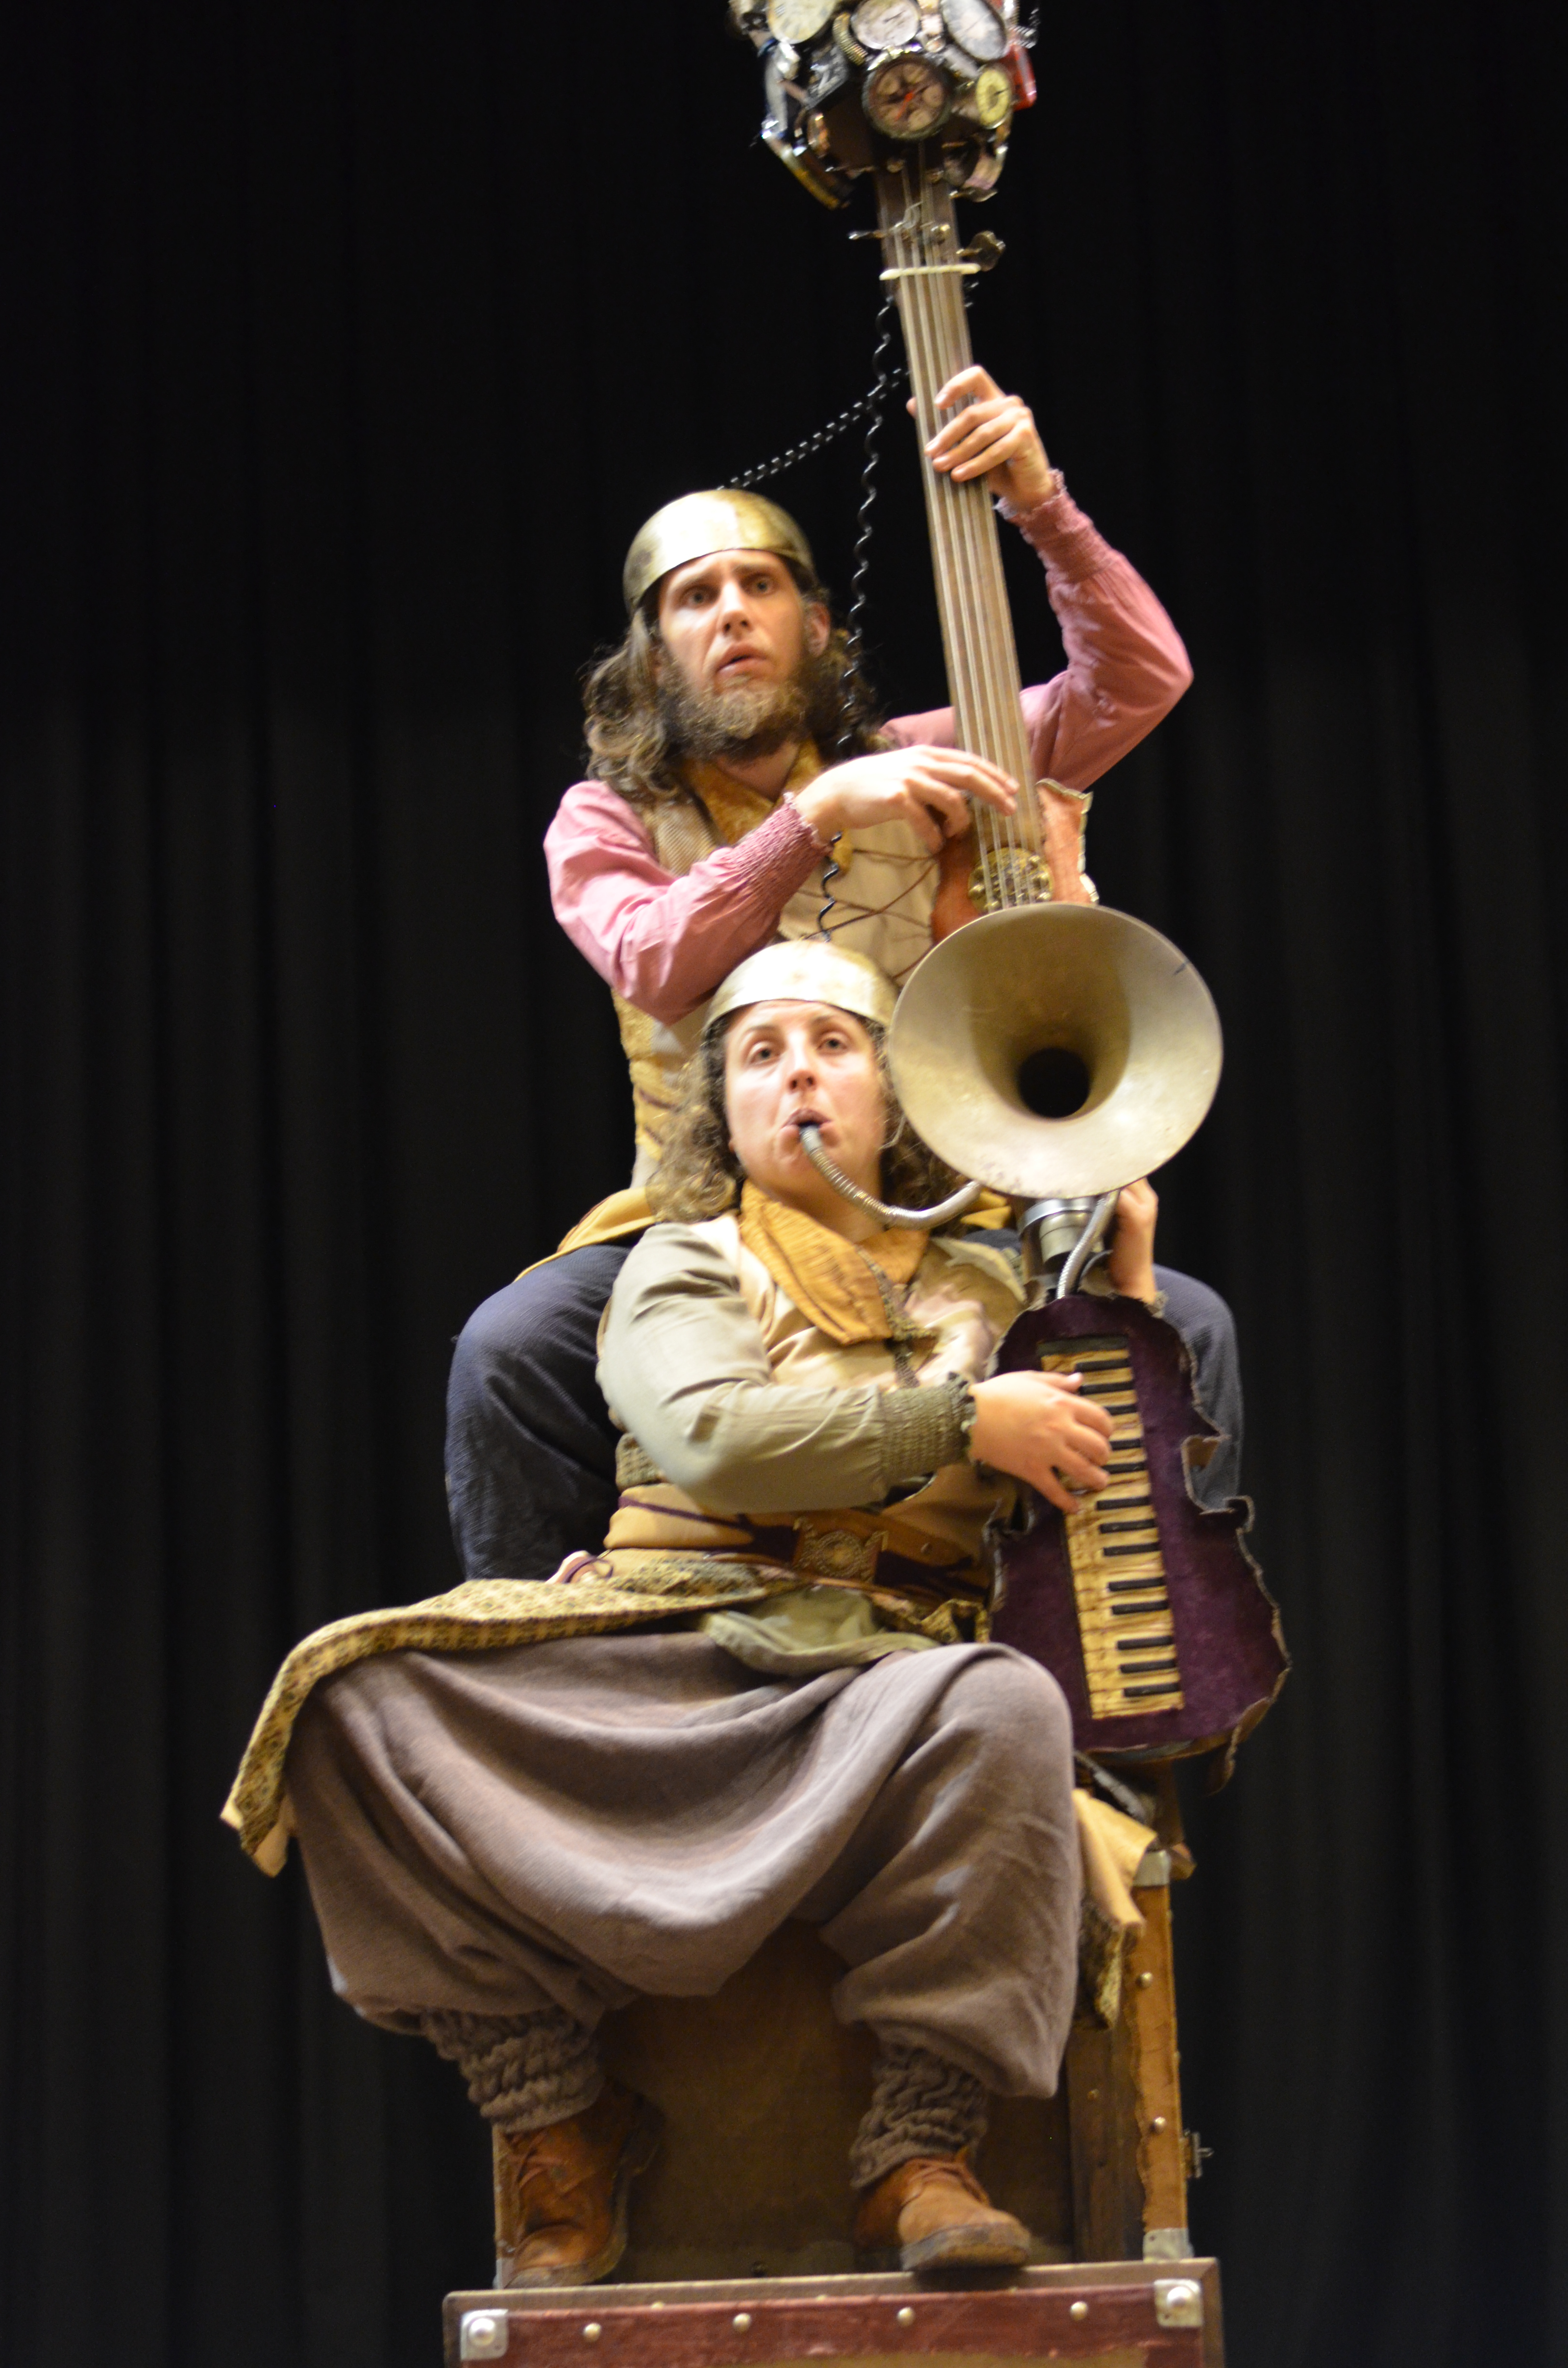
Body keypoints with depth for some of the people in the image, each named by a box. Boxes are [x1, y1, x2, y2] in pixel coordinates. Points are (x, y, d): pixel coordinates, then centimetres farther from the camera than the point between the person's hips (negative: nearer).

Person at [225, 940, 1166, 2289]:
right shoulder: (685, 1267, 16)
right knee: (364, 1696, -27)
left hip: (877, 1673, 0)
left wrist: (1130, 1269, 20)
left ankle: (923, 2152, -27)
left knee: (1004, 1709, -38)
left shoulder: (977, 1286, 24)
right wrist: (964, 1423, -9)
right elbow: (716, 1442, -6)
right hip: (665, 1649, 0)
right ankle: (558, 2129, -16)